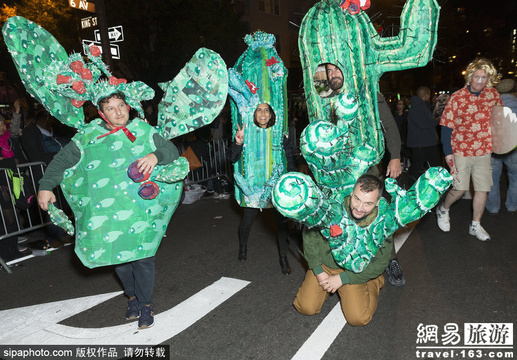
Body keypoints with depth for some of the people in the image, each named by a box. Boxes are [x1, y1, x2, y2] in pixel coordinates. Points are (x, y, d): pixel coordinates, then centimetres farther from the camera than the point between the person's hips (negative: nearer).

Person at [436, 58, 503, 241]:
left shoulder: (493, 95, 4)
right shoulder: (457, 97, -8)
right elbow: (446, 126, -9)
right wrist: (448, 153, -14)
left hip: (484, 152, 4)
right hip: (461, 150, -4)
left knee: (483, 189, 6)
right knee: (460, 189, -3)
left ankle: (475, 225, 22)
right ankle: (443, 209, 27)